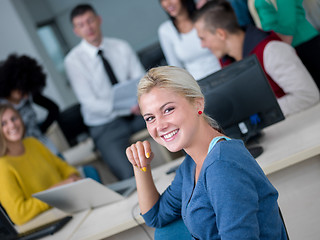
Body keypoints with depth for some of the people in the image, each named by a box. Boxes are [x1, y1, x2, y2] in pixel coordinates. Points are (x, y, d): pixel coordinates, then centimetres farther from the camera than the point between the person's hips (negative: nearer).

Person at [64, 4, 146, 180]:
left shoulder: (121, 47, 5)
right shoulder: (73, 60, -7)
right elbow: (89, 103, -13)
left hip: (137, 113, 4)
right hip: (106, 125, -4)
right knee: (131, 176, -26)